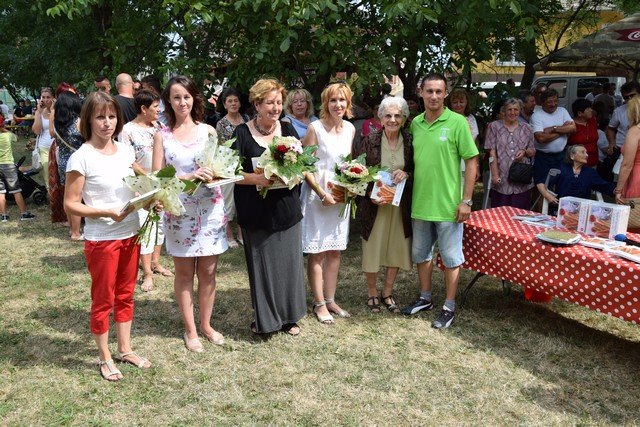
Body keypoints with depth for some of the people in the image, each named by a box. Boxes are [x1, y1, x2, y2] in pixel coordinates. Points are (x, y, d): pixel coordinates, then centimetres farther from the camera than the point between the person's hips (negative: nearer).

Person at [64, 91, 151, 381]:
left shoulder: (125, 150, 3)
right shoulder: (81, 158, -15)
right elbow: (71, 204, -13)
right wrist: (106, 213, -26)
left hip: (130, 235, 6)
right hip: (101, 240, -6)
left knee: (125, 295, 18)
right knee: (103, 300, 9)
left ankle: (125, 349, 34)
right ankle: (105, 358, 26)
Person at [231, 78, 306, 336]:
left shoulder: (288, 129, 6)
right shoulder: (242, 133, -3)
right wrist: (256, 178, -23)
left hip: (286, 207, 3)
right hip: (256, 212, -3)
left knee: (289, 262, 8)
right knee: (261, 264, 6)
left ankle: (288, 316, 25)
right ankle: (263, 317, 24)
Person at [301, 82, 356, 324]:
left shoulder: (350, 129, 6)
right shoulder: (315, 128, -11)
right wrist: (323, 194, -17)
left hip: (341, 196, 6)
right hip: (317, 195, -6)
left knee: (335, 251, 11)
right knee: (317, 252, 1)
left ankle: (330, 300, 23)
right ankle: (319, 304, 13)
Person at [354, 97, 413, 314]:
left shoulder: (409, 141, -1)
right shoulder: (370, 141, -8)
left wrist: (407, 174, -15)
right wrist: (371, 195, -17)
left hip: (400, 205, 3)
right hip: (374, 204, -2)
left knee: (396, 248, 11)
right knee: (373, 248, 8)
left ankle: (387, 293, 31)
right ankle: (372, 293, 29)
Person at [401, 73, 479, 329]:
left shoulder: (457, 122, -10)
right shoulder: (415, 123, 5)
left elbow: (472, 162, -9)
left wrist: (466, 201, -12)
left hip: (447, 205, -5)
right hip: (420, 203, 6)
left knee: (451, 257, 6)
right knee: (420, 253, 18)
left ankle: (449, 308, 20)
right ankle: (425, 298, 36)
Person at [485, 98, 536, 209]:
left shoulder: (526, 128, 11)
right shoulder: (495, 127, 4)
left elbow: (533, 151, 16)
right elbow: (492, 153, -1)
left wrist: (525, 152, -8)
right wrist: (495, 175, -8)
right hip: (501, 181, -2)